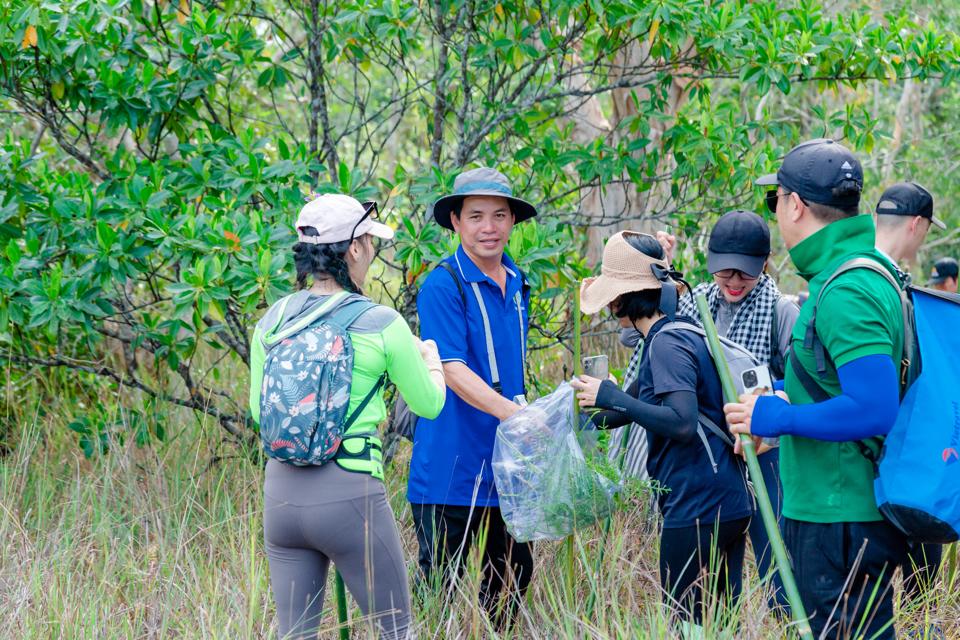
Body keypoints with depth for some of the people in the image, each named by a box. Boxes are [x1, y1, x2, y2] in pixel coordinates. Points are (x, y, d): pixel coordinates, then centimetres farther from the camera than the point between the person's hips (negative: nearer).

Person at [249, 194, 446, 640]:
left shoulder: (272, 322, 5)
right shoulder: (380, 323, -8)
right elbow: (429, 404, 7)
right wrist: (430, 358, 28)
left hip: (282, 491, 5)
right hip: (350, 493, -5)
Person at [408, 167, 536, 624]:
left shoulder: (517, 284, 12)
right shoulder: (443, 285, -12)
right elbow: (453, 371, -21)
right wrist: (514, 414, -32)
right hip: (452, 466, -8)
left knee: (513, 580, 13)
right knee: (441, 587, -3)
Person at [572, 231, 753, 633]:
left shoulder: (667, 344, -14)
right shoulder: (678, 333, 16)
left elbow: (682, 422, -25)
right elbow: (640, 402, 27)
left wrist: (610, 397, -19)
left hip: (695, 510, -10)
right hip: (730, 506, 10)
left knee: (689, 622, -3)